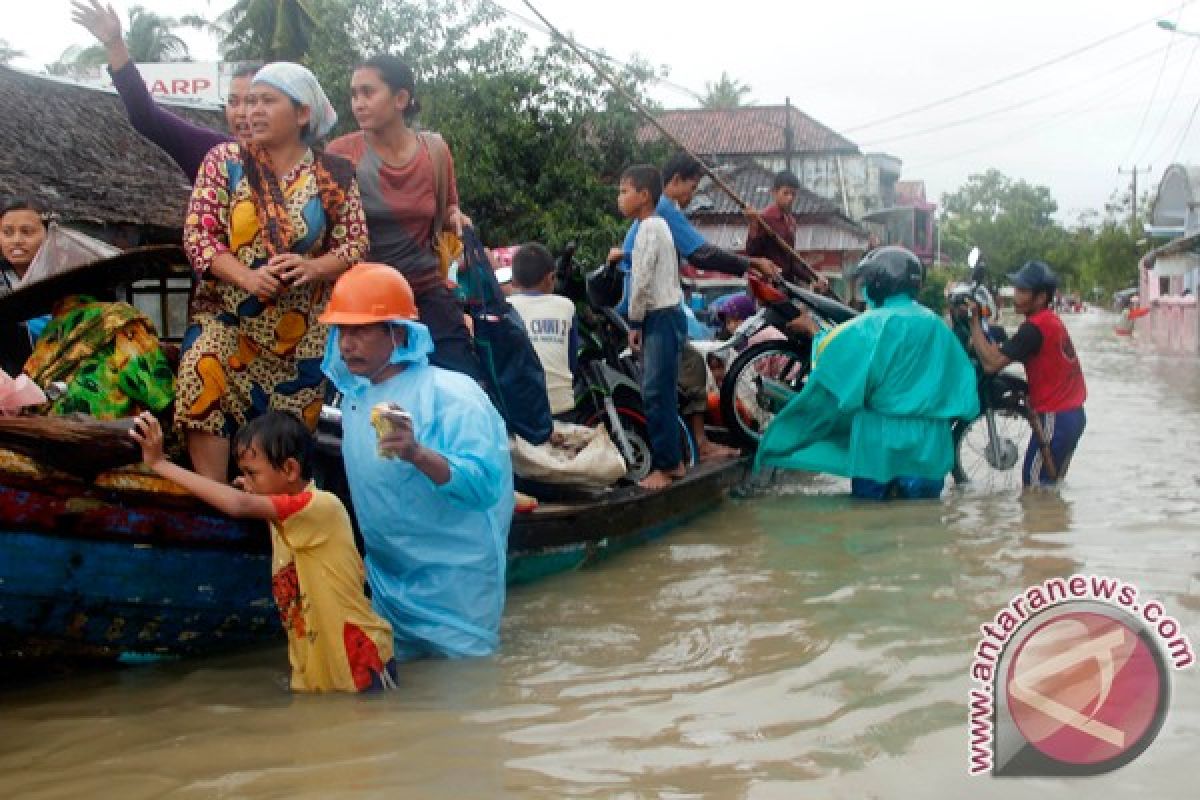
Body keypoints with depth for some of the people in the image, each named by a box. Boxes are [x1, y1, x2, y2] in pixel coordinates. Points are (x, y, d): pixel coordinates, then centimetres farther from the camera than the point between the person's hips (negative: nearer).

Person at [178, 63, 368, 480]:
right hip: (227, 315, -1)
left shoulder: (334, 175, 2)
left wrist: (314, 267, -20)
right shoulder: (225, 160, 1)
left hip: (301, 329, 1)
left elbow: (356, 243, 1)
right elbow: (197, 232, -4)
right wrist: (245, 276, -21)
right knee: (207, 398, -21)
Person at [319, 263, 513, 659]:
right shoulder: (353, 396, 4)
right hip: (388, 578, 7)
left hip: (455, 582, -7)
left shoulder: (451, 393, -19)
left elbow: (486, 483, -31)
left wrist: (418, 454, -42)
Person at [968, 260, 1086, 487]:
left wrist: (974, 320, -22)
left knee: (1034, 486, -5)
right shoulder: (1050, 320, 12)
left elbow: (992, 363, -25)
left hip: (1054, 418, -10)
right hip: (1074, 415, 10)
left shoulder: (1035, 327, -20)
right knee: (1050, 484, 17)